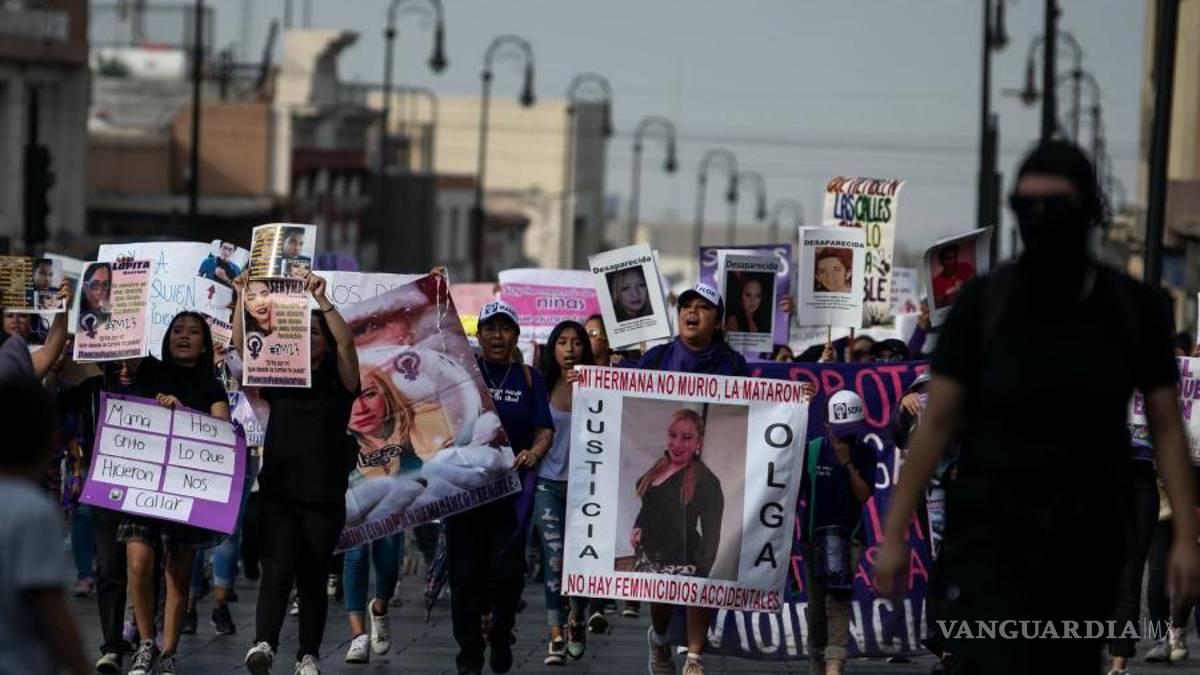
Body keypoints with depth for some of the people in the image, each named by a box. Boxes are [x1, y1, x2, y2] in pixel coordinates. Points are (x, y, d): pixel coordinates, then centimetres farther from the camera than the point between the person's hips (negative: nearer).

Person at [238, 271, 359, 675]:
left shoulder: (339, 381, 5)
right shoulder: (277, 378, 12)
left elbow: (346, 341, -12)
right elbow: (241, 343, 3)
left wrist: (321, 300, -19)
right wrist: (244, 299, -7)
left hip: (324, 496, -1)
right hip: (277, 493, 1)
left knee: (313, 579, 7)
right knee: (277, 570, -16)